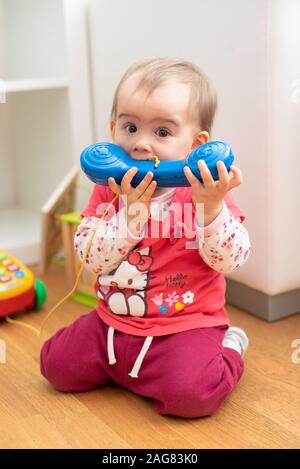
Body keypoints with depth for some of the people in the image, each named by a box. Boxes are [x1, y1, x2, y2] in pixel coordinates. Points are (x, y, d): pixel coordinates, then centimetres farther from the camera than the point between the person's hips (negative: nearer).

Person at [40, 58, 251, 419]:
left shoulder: (204, 190, -13)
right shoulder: (108, 189, -3)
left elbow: (231, 260, -20)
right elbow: (89, 257, -11)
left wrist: (212, 208, -37)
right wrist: (130, 214, -26)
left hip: (185, 325, -4)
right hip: (112, 322, 5)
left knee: (190, 394, -26)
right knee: (57, 365, 4)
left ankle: (226, 350, 6)